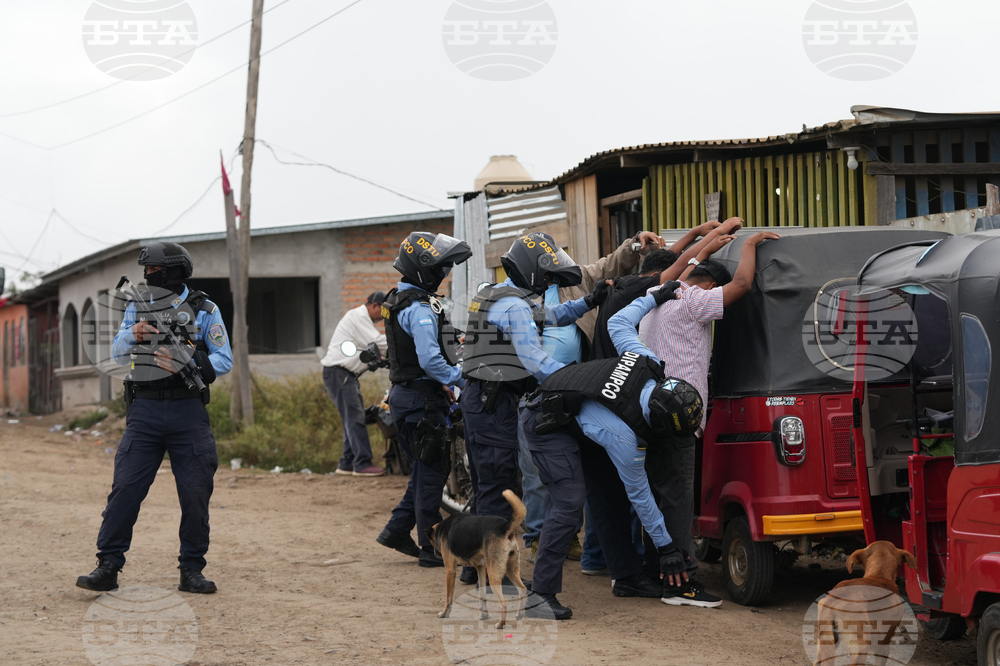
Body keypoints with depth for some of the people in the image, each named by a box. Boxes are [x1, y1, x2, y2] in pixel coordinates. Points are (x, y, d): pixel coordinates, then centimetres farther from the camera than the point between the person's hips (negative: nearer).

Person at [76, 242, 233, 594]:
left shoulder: (203, 310, 2)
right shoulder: (138, 307, 11)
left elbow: (224, 359, -1)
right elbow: (118, 353, 5)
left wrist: (187, 364, -17)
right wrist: (133, 335, -16)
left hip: (188, 413, -1)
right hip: (145, 410, 1)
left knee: (195, 495, 1)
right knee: (125, 489, -6)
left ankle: (191, 571, 12)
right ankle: (107, 568, -3)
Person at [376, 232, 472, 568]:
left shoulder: (399, 299, 14)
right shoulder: (420, 309, -19)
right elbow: (430, 360, -28)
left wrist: (442, 384, 21)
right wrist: (465, 379, -20)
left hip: (405, 393, 10)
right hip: (422, 398, -10)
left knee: (426, 469, 18)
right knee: (432, 471, -2)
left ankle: (396, 530, 20)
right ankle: (431, 548, 3)